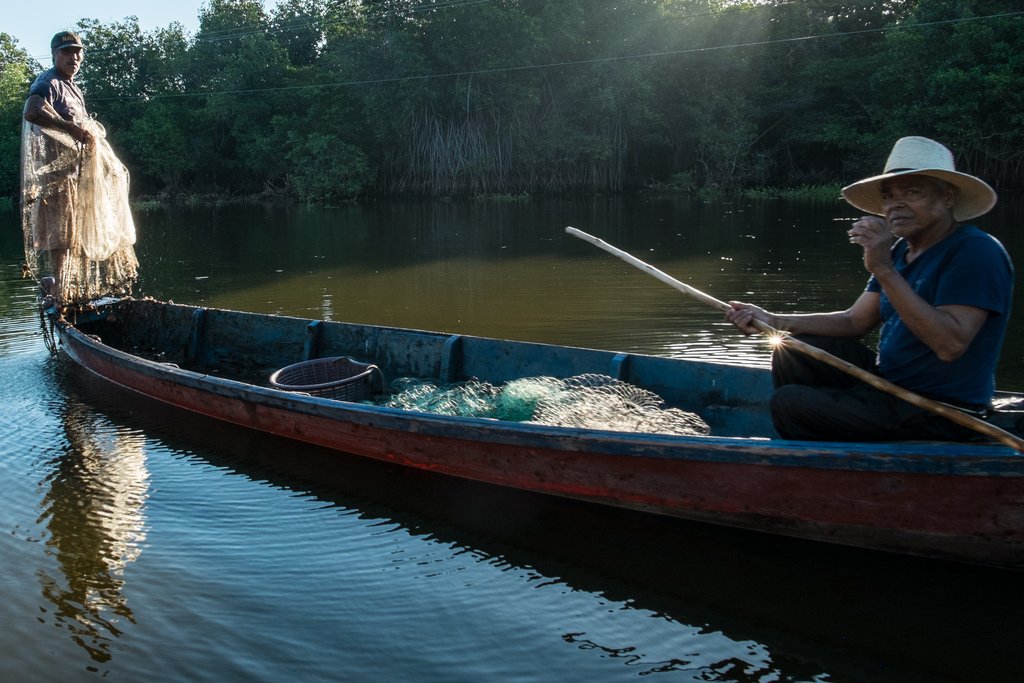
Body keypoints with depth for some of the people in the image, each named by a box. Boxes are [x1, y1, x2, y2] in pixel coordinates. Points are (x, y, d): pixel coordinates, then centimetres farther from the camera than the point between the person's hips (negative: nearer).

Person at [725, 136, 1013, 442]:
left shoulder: (977, 252, -18)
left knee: (788, 405, -17)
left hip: (939, 414, -9)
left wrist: (884, 270, -32)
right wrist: (772, 320, -2)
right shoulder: (900, 251, 9)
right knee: (790, 353, 9)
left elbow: (950, 345, -30)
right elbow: (855, 321, 10)